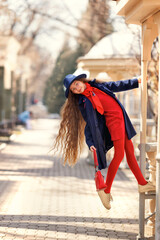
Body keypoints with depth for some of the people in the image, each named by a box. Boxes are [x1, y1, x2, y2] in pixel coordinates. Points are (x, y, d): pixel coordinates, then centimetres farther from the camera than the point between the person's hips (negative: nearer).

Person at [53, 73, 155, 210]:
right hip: (112, 120, -6)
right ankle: (106, 190, -12)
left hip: (122, 119, 6)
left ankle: (143, 184, 17)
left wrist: (136, 81, 28)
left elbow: (117, 86, 23)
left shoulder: (97, 86, 12)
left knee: (130, 152, 9)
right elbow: (89, 122, -5)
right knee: (119, 155, -16)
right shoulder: (83, 102, -3)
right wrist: (90, 142, -13)